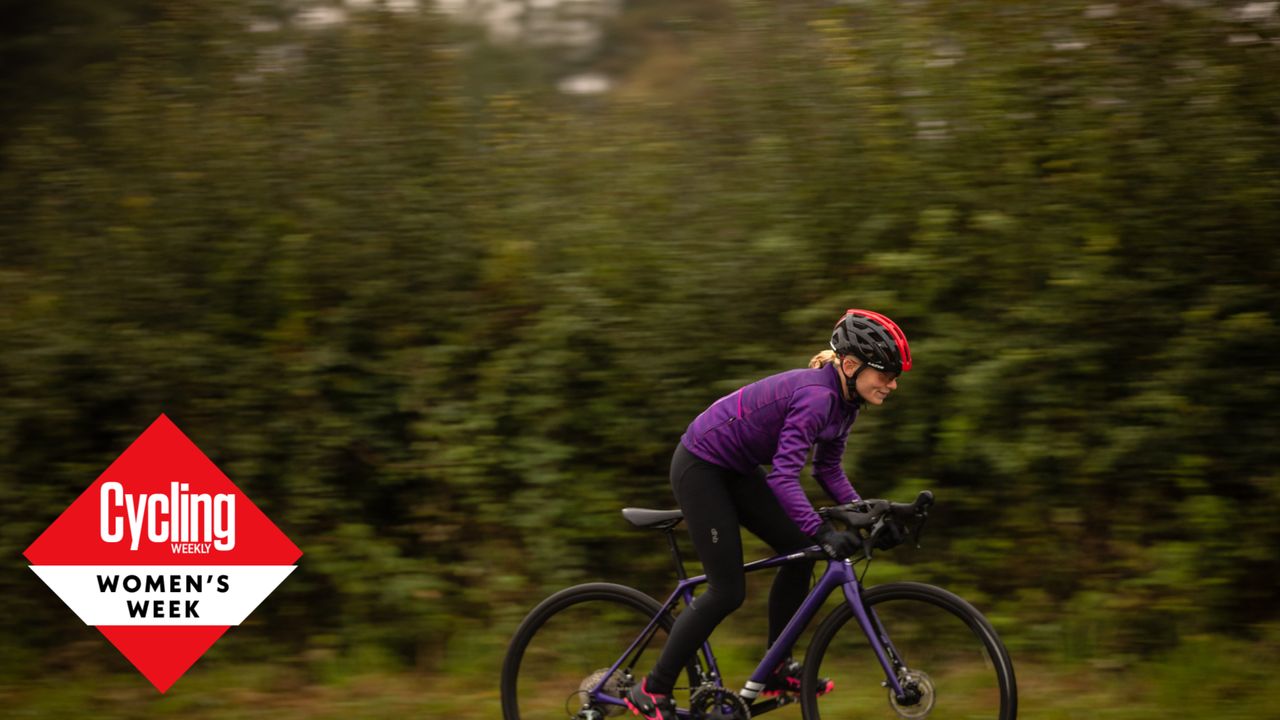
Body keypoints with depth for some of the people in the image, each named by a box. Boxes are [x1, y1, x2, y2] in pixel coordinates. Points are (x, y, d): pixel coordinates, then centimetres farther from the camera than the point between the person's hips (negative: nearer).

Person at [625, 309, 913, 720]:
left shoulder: (844, 400, 0)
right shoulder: (816, 396, -29)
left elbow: (828, 468, 8)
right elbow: (784, 476, -34)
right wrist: (822, 533, -41)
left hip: (735, 469, 9)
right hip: (700, 466, -9)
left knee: (799, 551, 2)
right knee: (728, 591, -9)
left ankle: (775, 670, 13)